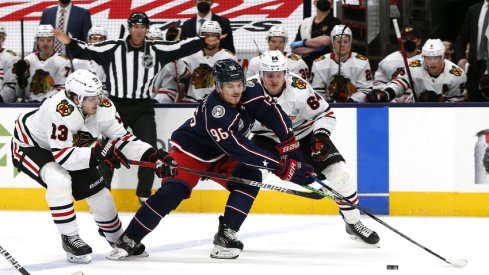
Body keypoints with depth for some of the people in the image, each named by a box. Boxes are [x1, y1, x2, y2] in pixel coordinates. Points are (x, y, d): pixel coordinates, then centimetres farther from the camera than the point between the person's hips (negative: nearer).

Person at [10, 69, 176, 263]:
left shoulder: (103, 108, -21)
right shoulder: (60, 111, -41)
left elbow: (121, 139, -14)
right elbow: (62, 155, -42)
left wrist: (153, 156, -25)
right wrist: (97, 154, -49)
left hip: (68, 146, 7)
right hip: (30, 144, -7)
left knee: (98, 191, 4)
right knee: (59, 180, -33)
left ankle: (116, 237, 32)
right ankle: (70, 239, -16)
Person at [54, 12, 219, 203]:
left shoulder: (157, 50, 1)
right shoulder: (112, 48, -5)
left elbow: (181, 47, 0)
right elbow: (86, 51, -8)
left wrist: (204, 42, -11)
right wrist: (69, 43, -24)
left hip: (143, 108, 2)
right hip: (116, 106, -2)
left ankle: (144, 195, 14)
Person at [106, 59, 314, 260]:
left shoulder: (249, 93, -19)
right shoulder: (215, 113, -37)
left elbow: (274, 115, -17)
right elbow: (239, 149, -40)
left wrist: (290, 148, -27)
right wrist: (280, 166, -41)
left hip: (221, 155, 7)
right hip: (190, 151, -6)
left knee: (250, 178, -17)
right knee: (170, 194, -22)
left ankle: (225, 234, -14)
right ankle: (128, 240, -12)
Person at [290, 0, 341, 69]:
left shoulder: (335, 22, 2)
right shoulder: (305, 23, 14)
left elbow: (325, 41, -15)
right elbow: (295, 49, 8)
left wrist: (303, 43, -1)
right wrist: (314, 48, -9)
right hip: (307, 65, 4)